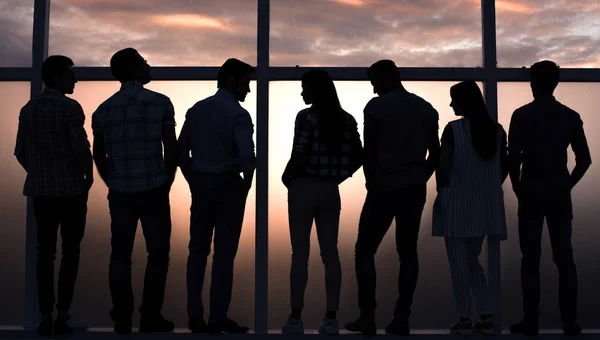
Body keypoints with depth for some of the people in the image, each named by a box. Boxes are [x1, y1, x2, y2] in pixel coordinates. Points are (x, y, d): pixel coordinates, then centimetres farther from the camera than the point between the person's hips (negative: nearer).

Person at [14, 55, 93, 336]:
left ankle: (46, 316, 8)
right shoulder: (70, 107, -11)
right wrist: (88, 177, -2)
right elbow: (82, 148, -18)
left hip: (40, 191, 5)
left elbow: (20, 152, 10)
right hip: (71, 189, -5)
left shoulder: (28, 109, 7)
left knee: (45, 252, 8)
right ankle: (63, 316, 5)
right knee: (70, 252, 4)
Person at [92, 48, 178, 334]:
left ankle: (122, 318, 13)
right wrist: (166, 183, 7)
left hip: (120, 192, 4)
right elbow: (172, 150, -6)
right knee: (158, 253, 6)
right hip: (153, 190, -3)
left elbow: (99, 155, 8)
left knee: (121, 254, 9)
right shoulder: (160, 103, -5)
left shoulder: (105, 109, 6)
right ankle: (150, 317, 7)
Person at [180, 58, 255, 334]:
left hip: (200, 184, 6)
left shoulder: (196, 110, 7)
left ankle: (194, 315, 16)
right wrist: (247, 183, -6)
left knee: (198, 250, 10)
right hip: (228, 185, -6)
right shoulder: (238, 114, -12)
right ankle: (218, 318, 8)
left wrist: (193, 181, 14)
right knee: (224, 254, 2)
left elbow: (181, 149, 9)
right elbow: (247, 157, -22)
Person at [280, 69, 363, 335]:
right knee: (330, 254, 8)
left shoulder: (306, 116, -11)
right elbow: (358, 157, 8)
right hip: (331, 190, 5)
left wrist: (286, 177, -1)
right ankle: (331, 319, 10)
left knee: (300, 254, 2)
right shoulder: (346, 120, 7)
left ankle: (296, 318, 7)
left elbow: (300, 155, -18)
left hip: (304, 187, -5)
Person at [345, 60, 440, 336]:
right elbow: (435, 153, 12)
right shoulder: (427, 109, 11)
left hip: (384, 189, -5)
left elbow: (369, 151, -5)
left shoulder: (376, 107, -6)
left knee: (365, 251, 4)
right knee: (407, 252, 9)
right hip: (415, 190, 5)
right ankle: (401, 319, 7)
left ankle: (368, 317, -1)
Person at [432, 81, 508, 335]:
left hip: (457, 202, -6)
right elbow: (504, 167, 10)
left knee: (458, 263, 4)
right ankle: (486, 317, 11)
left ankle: (464, 319, 6)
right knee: (472, 260, 17)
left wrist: (442, 192, -2)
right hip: (486, 205, 6)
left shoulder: (453, 129, -11)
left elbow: (443, 166, -15)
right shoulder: (497, 130, 5)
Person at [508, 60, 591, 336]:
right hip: (560, 195, 3)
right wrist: (567, 185, 12)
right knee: (564, 257, 7)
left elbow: (513, 158, -12)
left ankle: (531, 321, 2)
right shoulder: (570, 116, 4)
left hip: (531, 195, -2)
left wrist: (518, 189, 1)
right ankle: (569, 321, 9)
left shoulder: (522, 115, -5)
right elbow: (585, 160, 3)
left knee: (531, 259, 2)